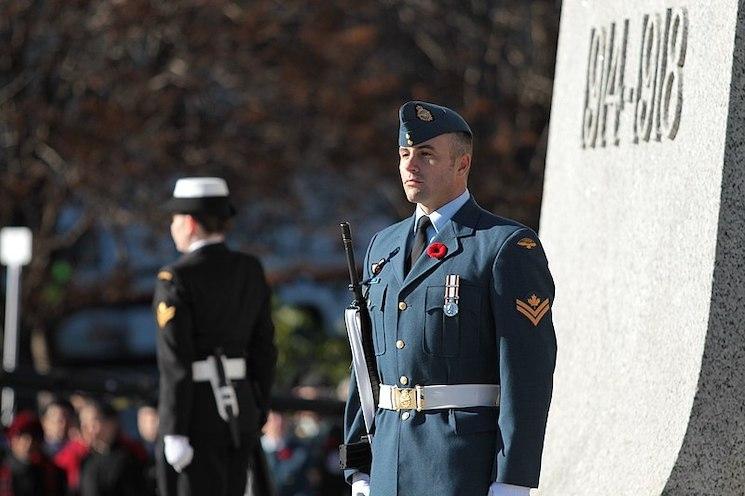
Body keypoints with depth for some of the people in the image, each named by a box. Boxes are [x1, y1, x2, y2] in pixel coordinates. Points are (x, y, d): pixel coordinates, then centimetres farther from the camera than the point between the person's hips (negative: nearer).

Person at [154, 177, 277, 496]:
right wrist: (257, 417, 18)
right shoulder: (251, 272, 7)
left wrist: (174, 434, -16)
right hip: (240, 408, 7)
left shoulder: (175, 280, -12)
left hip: (196, 413, -7)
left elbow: (176, 361, -17)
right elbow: (265, 349, 11)